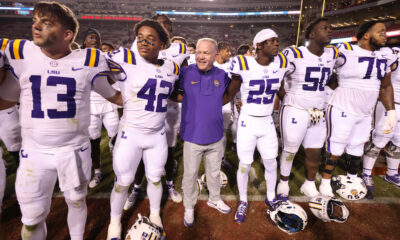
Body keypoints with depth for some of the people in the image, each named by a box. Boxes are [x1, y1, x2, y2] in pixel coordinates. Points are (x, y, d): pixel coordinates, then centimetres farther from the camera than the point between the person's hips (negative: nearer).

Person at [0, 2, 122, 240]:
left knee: (77, 201, 21)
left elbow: (113, 95, 3)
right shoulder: (20, 53, -4)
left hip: (75, 150, 0)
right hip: (34, 152, 1)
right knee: (32, 217, 14)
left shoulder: (89, 60, -8)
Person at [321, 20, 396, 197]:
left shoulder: (383, 56, 9)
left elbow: (385, 86, 15)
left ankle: (352, 180, 38)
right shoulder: (345, 52, -16)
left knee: (357, 150, 19)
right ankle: (325, 182, 19)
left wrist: (391, 112, 11)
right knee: (335, 148, 2)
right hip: (342, 111, -7)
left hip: (365, 114, 8)